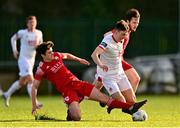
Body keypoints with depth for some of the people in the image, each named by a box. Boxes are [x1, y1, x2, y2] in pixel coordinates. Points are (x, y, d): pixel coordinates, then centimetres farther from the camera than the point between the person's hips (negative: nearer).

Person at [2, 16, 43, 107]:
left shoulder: (39, 33, 2)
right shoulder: (22, 32, -9)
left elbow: (40, 44, 16)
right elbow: (13, 38, 7)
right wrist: (14, 50, 0)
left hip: (32, 59, 6)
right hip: (23, 59, -6)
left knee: (22, 82, 16)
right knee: (30, 80, -19)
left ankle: (7, 95, 35)